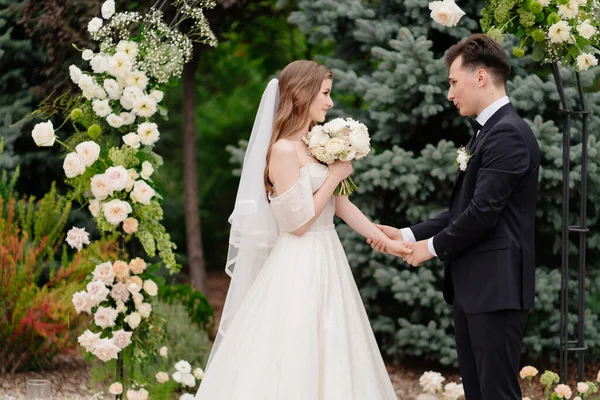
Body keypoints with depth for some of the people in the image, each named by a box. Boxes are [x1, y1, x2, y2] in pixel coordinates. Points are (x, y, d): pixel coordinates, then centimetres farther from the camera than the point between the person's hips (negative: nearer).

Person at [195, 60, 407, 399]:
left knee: (327, 362, 9)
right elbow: (299, 221, -16)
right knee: (293, 365, -6)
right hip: (299, 269, -9)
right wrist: (335, 175, -8)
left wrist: (387, 241, 12)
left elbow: (340, 204, 14)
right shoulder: (283, 150, -14)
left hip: (325, 263, 9)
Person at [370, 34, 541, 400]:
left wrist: (433, 246, -6)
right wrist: (407, 235, 12)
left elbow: (483, 211, -19)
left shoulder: (508, 134, -14)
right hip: (472, 287, 10)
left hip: (496, 288, -10)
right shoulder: (488, 132, 18)